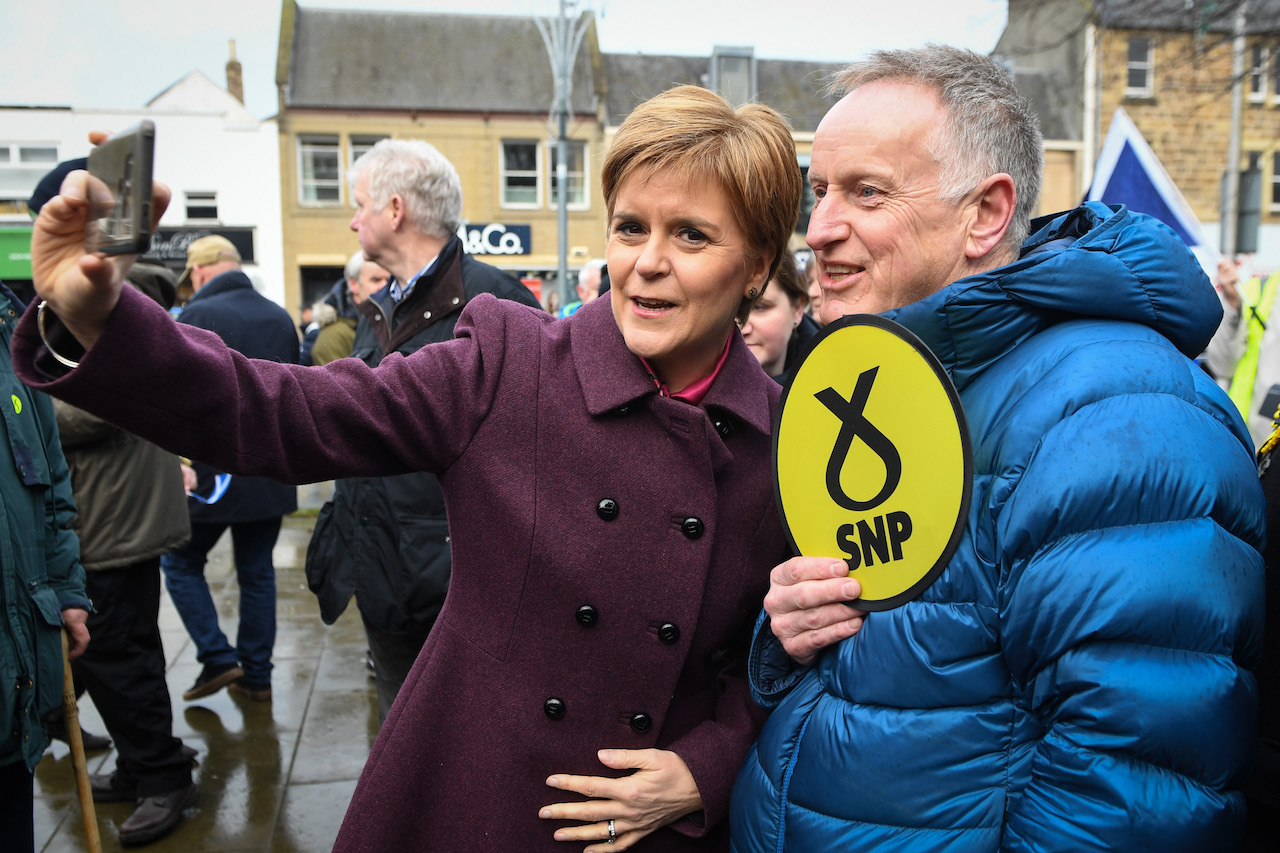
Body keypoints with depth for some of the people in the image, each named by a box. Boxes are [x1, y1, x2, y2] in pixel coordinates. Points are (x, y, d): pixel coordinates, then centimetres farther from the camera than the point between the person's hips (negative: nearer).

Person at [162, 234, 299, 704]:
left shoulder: (196, 316, -13)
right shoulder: (280, 317, 8)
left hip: (214, 469, -6)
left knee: (181, 562, 13)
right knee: (257, 571, 13)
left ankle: (218, 657, 6)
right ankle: (256, 674, 19)